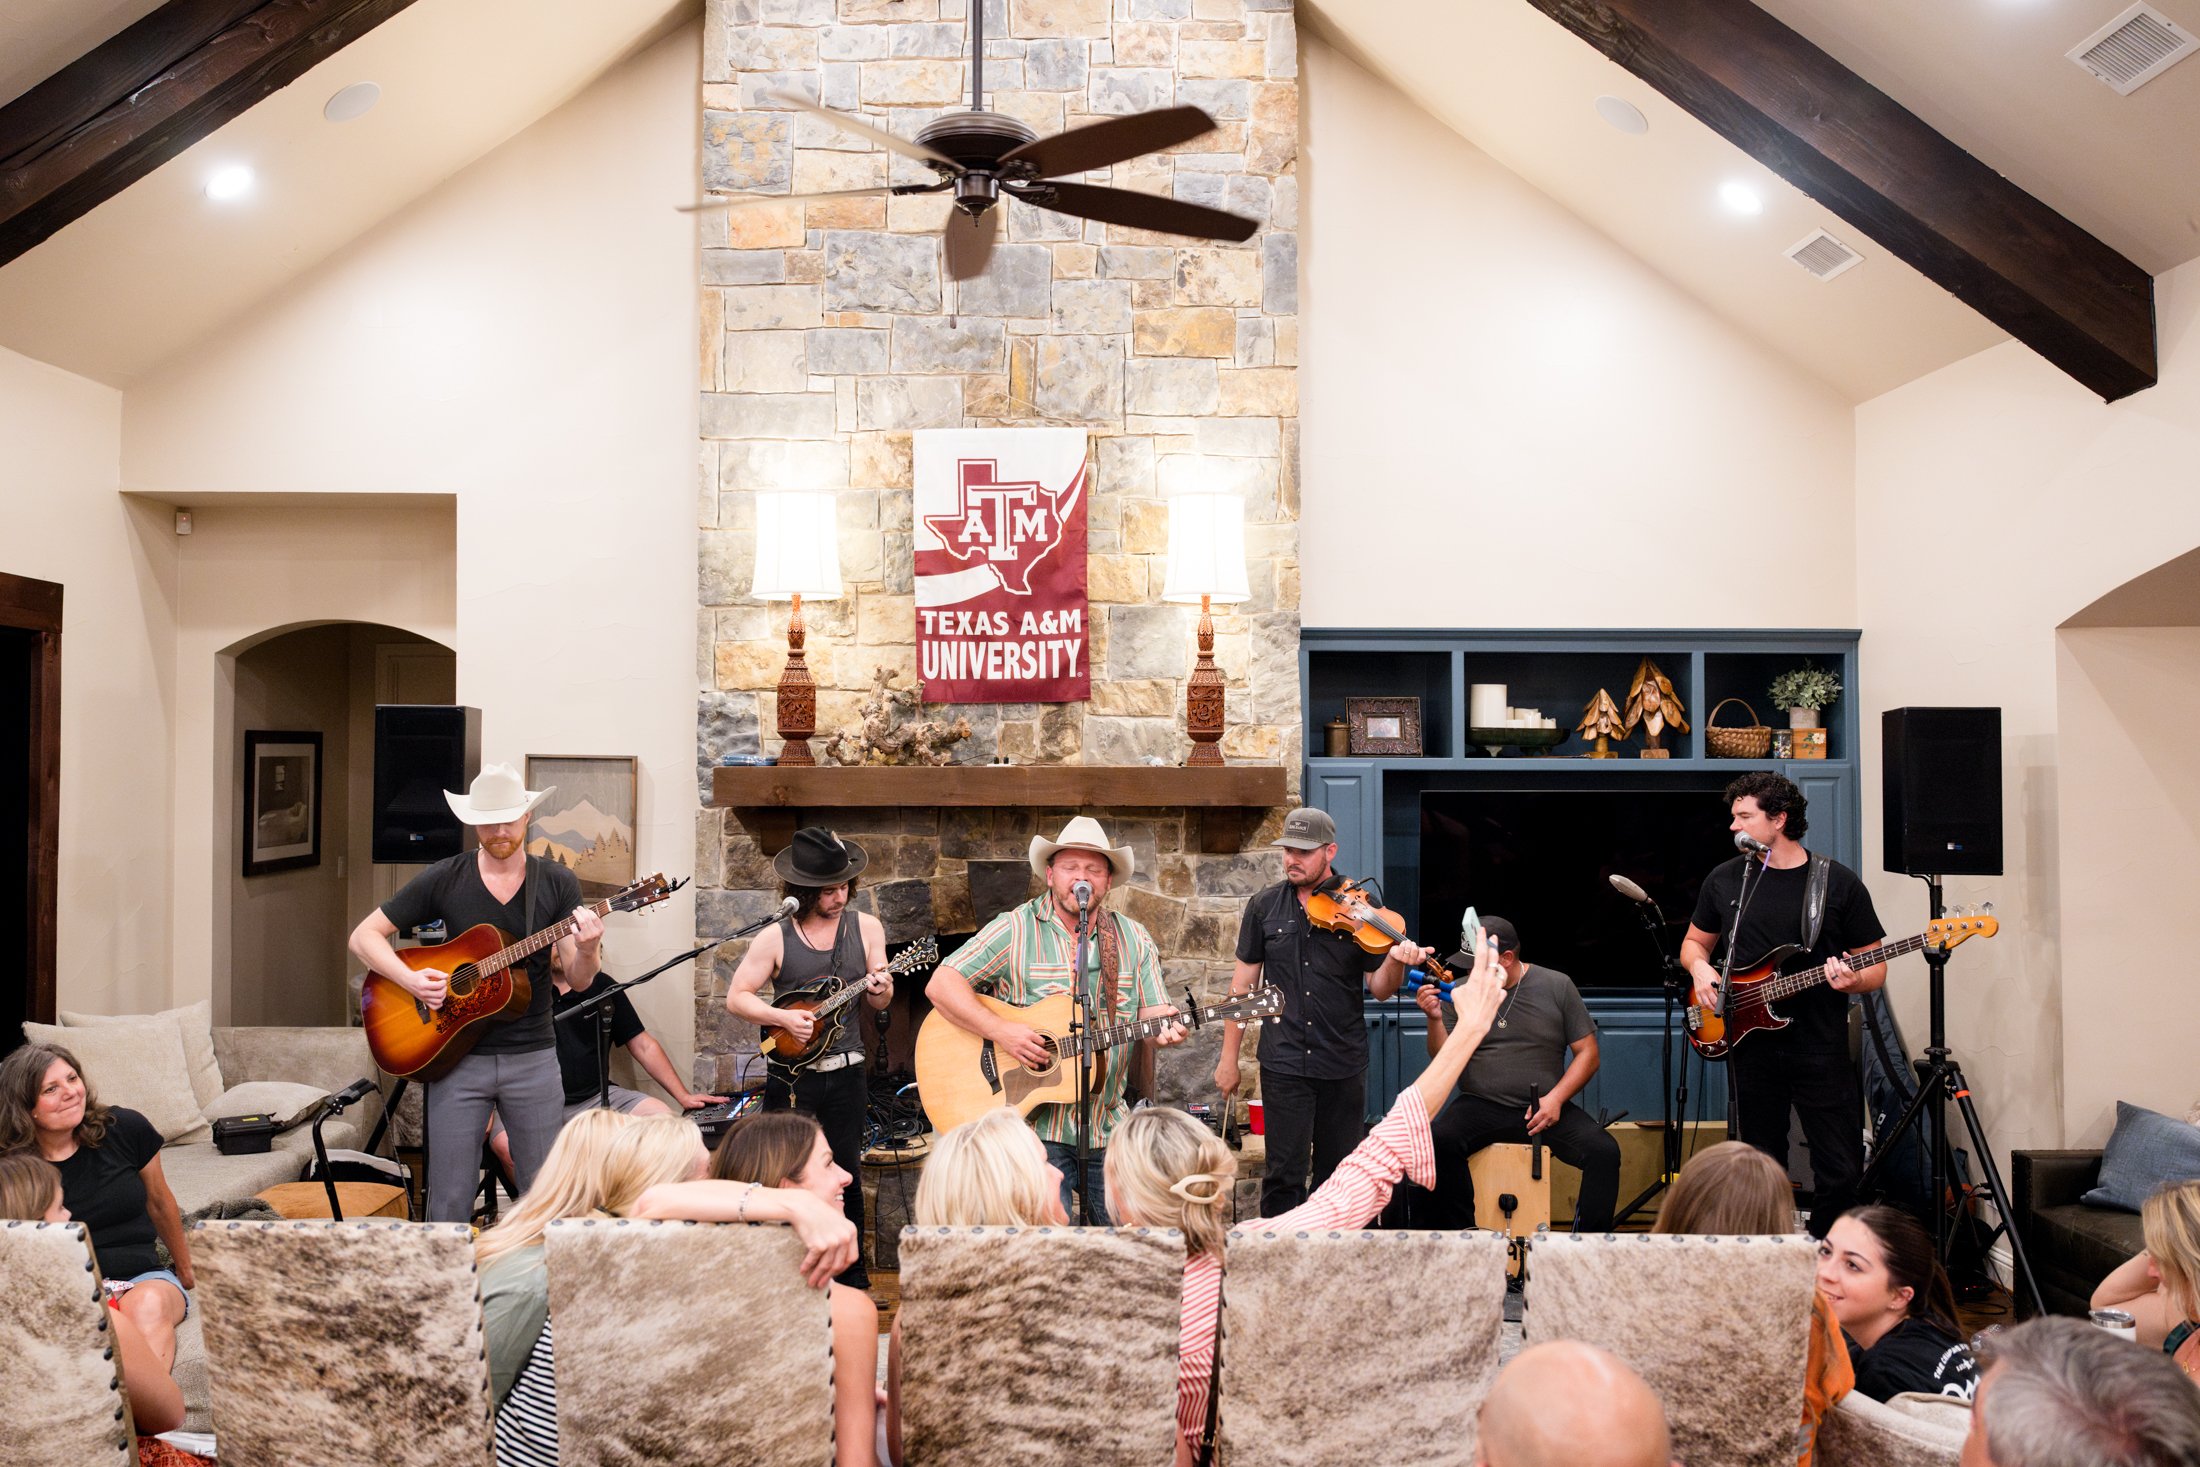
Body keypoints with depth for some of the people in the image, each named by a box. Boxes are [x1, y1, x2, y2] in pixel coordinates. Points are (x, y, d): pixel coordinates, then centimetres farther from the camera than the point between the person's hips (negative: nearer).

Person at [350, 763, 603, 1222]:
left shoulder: (558, 884, 1)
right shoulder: (444, 879, -1)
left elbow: (578, 979, -2)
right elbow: (364, 936, 3)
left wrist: (588, 950, -26)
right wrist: (411, 980, -14)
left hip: (531, 1058, 0)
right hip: (458, 1056, 0)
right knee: (449, 1202, 4)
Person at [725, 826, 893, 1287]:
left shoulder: (866, 928, 2)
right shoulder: (775, 938, -5)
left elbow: (878, 1001, 7)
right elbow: (736, 997, -3)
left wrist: (880, 990, -16)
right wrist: (783, 1017, -17)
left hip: (846, 1074, 2)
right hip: (791, 1076, -2)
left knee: (846, 1175, 8)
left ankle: (853, 1278, 21)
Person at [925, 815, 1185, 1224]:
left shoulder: (1133, 940, 9)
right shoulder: (1015, 929, -4)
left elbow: (1151, 1014, 9)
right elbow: (941, 985, -9)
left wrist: (1164, 1028, -15)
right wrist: (1001, 1030, -21)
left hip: (1109, 1127, 4)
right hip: (1034, 1125, -4)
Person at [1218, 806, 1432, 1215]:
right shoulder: (1264, 907, 2)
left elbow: (1379, 989, 0)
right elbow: (1244, 983, 6)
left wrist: (1396, 962, -23)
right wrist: (1229, 1057, 6)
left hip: (1344, 1063, 1)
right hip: (1283, 1064, 0)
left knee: (1338, 1172, 12)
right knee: (1285, 1174, -3)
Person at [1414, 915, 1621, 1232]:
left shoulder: (1556, 986, 3)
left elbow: (1587, 1053, 5)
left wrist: (1555, 1098, -9)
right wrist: (1435, 1019, -13)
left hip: (1545, 1108, 0)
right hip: (1480, 1107, 0)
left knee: (1604, 1152, -24)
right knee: (1439, 1142, -30)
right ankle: (1461, 1236, -14)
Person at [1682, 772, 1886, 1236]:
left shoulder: (1839, 882, -1)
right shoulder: (1724, 879, 6)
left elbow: (1875, 968, 3)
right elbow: (1694, 942, 19)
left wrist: (1852, 980, -19)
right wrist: (1701, 968, -3)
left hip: (1821, 1046, -2)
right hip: (1750, 1045, 2)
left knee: (1842, 1171, -1)